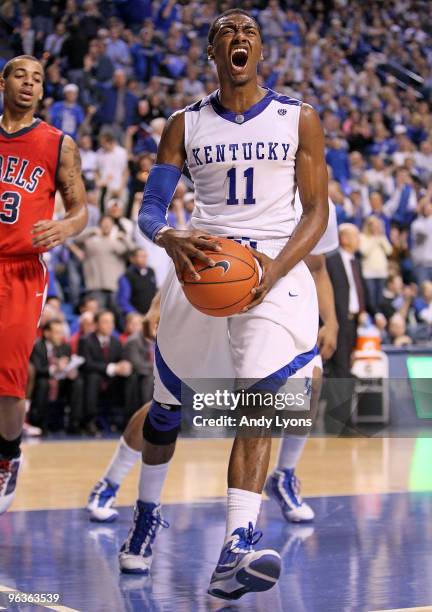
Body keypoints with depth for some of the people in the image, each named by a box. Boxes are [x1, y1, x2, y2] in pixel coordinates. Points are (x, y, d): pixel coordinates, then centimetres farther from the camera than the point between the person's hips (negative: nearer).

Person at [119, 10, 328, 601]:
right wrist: (171, 239, -22)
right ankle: (147, 513, 39)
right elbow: (150, 208, 3)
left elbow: (317, 210, 2)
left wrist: (276, 267, -16)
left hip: (275, 264, -2)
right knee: (169, 401, 13)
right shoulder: (186, 124, 7)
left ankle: (236, 552, -30)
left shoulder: (298, 118, 4)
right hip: (200, 261, 2)